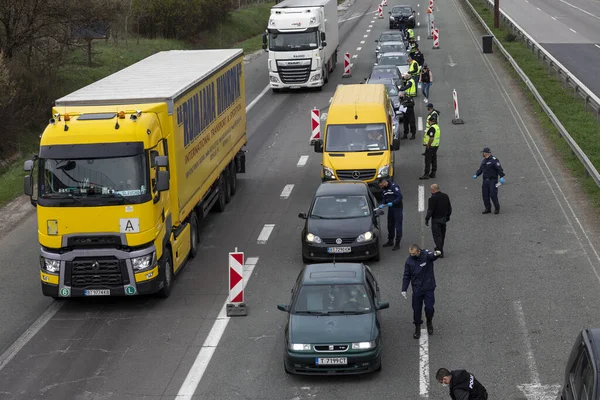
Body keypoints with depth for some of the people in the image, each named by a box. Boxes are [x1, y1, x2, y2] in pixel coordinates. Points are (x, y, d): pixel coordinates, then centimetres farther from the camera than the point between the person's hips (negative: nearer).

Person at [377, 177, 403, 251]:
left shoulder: (394, 187, -17)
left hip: (397, 208, -8)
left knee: (398, 226, -4)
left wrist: (392, 203, -27)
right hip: (390, 209, 8)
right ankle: (390, 241, 31)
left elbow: (400, 197, -22)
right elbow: (383, 198, 15)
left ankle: (397, 244, -1)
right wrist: (382, 204, -5)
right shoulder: (384, 189, 8)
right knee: (390, 225, 17)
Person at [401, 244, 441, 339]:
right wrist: (404, 289, 0)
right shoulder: (409, 261, -2)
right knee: (416, 309, 6)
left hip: (429, 288, -3)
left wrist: (436, 254, -63)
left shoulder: (426, 255, -13)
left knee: (429, 308, -7)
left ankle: (429, 322, 25)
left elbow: (432, 256, -38)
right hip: (417, 290, 3)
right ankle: (417, 328, 24)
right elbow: (406, 276, 6)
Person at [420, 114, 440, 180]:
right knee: (434, 160, 13)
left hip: (431, 146, -10)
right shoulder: (437, 127, 11)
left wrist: (428, 145, -18)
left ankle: (426, 174, -5)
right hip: (436, 145, 10)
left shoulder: (432, 128, -21)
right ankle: (433, 173, 18)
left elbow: (431, 138, -27)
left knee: (428, 160, -6)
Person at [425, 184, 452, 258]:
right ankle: (439, 248, 35)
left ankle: (440, 252, -6)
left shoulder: (432, 198, -19)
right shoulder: (445, 196, 4)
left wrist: (427, 219, -10)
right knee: (442, 234, 19)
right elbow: (449, 207, 13)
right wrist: (448, 216, 24)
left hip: (436, 220, -7)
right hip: (444, 218, 7)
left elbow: (430, 210, -19)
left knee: (437, 235, -2)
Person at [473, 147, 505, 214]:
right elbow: (481, 169, 21)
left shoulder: (494, 160, -11)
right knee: (485, 195, 5)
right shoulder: (484, 160, 14)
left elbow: (499, 169, -17)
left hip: (492, 180, -7)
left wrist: (502, 177, -26)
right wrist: (476, 175, 7)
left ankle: (497, 208, 7)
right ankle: (488, 209, 15)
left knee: (493, 195, -9)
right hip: (485, 181, 8)